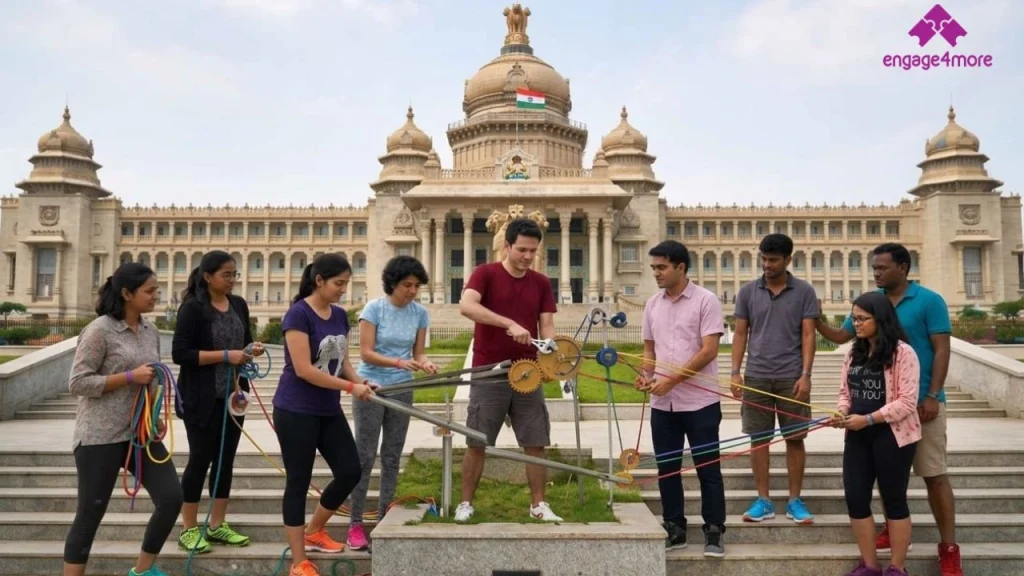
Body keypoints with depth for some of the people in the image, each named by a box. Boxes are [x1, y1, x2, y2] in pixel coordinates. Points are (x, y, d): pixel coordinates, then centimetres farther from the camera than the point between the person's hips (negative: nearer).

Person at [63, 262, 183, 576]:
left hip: (141, 432, 7)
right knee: (90, 514, 2)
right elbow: (77, 383, -14)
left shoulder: (151, 331, 9)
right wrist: (130, 376, -20)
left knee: (172, 498, 2)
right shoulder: (99, 330, -12)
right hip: (101, 436, -6)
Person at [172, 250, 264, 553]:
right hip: (202, 398, -6)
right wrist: (225, 355, -22)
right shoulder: (193, 307, -12)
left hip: (233, 394, 6)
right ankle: (189, 529, 15)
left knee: (226, 459, 11)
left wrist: (252, 349, -5)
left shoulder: (239, 304, 7)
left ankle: (217, 525, 23)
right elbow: (180, 353, -18)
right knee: (200, 459, 2)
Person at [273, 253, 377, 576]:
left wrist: (358, 380, -5)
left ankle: (314, 532, 32)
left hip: (329, 411, 8)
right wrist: (350, 387, -21)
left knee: (350, 471, 8)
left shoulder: (340, 316, 6)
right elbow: (304, 370, -22)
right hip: (296, 412, -7)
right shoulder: (298, 314, -16)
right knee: (298, 481, 2)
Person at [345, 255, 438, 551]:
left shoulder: (419, 313, 0)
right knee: (365, 456, -1)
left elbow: (417, 352, 4)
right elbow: (366, 353, -15)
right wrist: (399, 362, -28)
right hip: (371, 388, -4)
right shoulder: (374, 308, -11)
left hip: (402, 391, 4)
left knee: (392, 457, 9)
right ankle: (355, 524, 7)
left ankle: (384, 520, 20)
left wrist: (425, 363, -18)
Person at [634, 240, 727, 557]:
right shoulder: (653, 304, 8)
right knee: (667, 467, 10)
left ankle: (714, 532, 16)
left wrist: (672, 380, -18)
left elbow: (709, 351, -14)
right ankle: (674, 530, 23)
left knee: (708, 468, 4)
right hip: (662, 403, 5)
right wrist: (647, 374, -4)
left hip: (700, 401, -5)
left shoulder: (706, 300, -9)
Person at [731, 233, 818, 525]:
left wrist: (805, 374, -10)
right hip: (756, 376, 2)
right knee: (759, 439, 5)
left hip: (792, 377, -1)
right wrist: (735, 372, -2)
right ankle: (763, 501, 14)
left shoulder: (804, 292, 1)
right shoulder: (748, 291, 5)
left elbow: (808, 336, -1)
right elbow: (740, 334, 6)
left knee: (795, 438, 5)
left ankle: (795, 500, 17)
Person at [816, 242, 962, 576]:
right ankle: (893, 529, 29)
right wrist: (815, 321, -6)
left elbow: (941, 349, -8)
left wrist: (932, 396, -15)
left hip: (921, 400, -5)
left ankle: (949, 548, 8)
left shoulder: (929, 301, -6)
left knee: (934, 473, -1)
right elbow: (841, 336, 11)